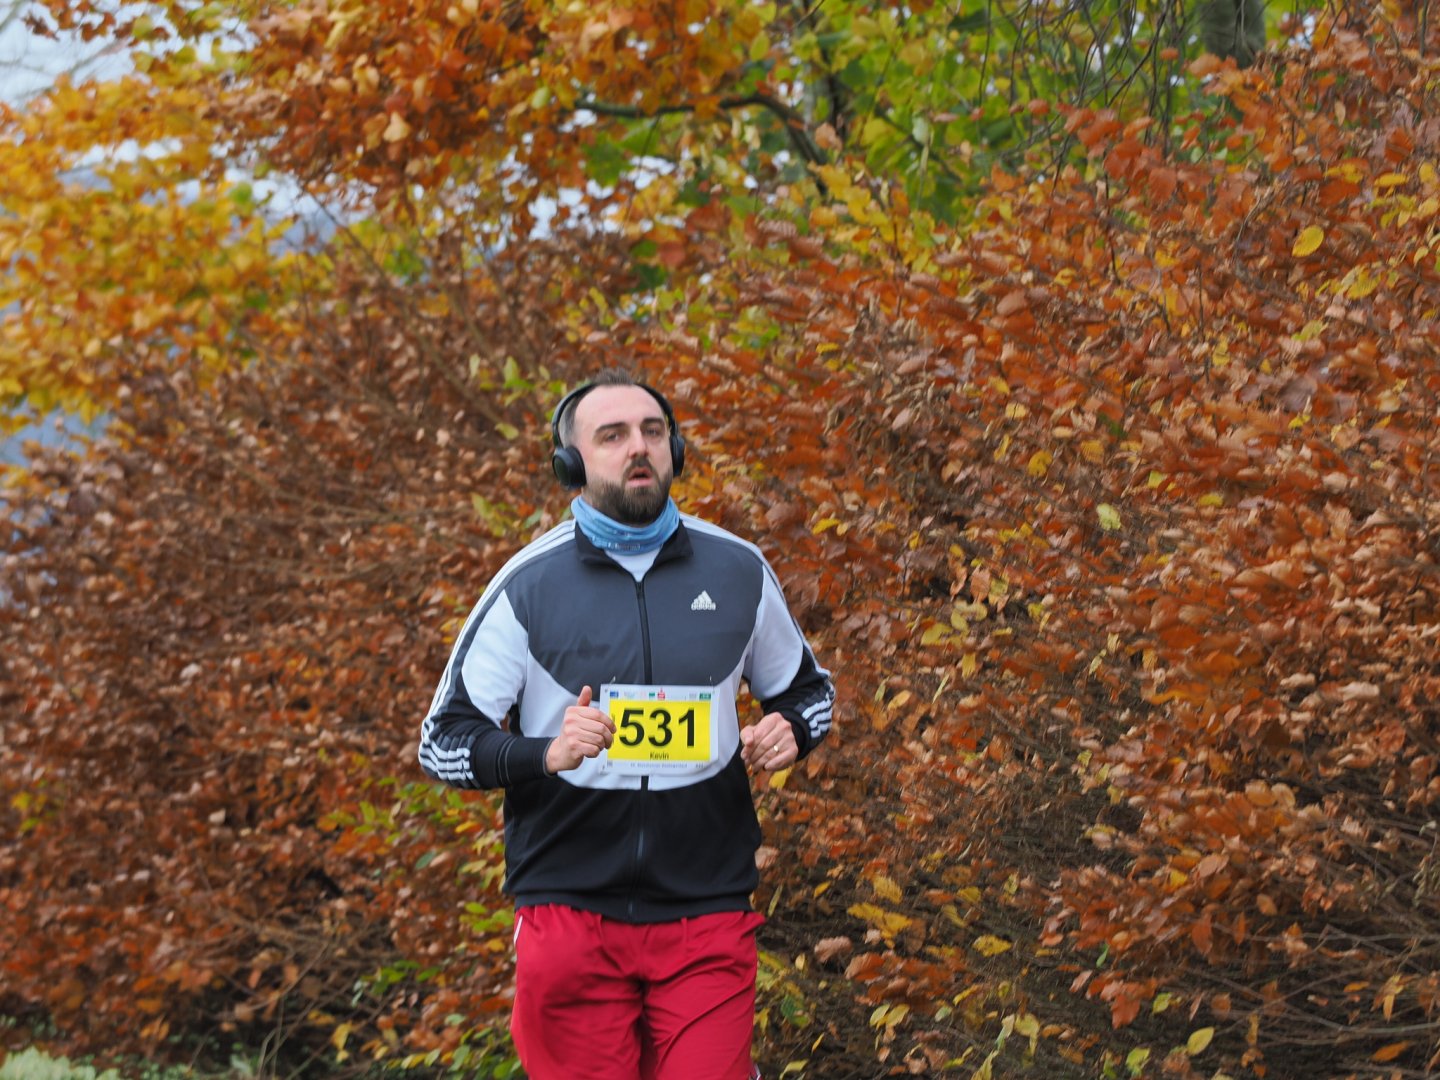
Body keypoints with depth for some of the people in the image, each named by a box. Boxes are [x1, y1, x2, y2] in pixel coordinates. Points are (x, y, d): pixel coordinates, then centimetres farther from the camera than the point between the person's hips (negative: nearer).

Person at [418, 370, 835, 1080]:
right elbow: (443, 741, 2)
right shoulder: (528, 585, 0)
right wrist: (545, 754, -17)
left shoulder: (737, 570, 7)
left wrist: (787, 732, -1)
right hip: (570, 915, -1)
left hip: (707, 918, 1)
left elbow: (808, 691, 23)